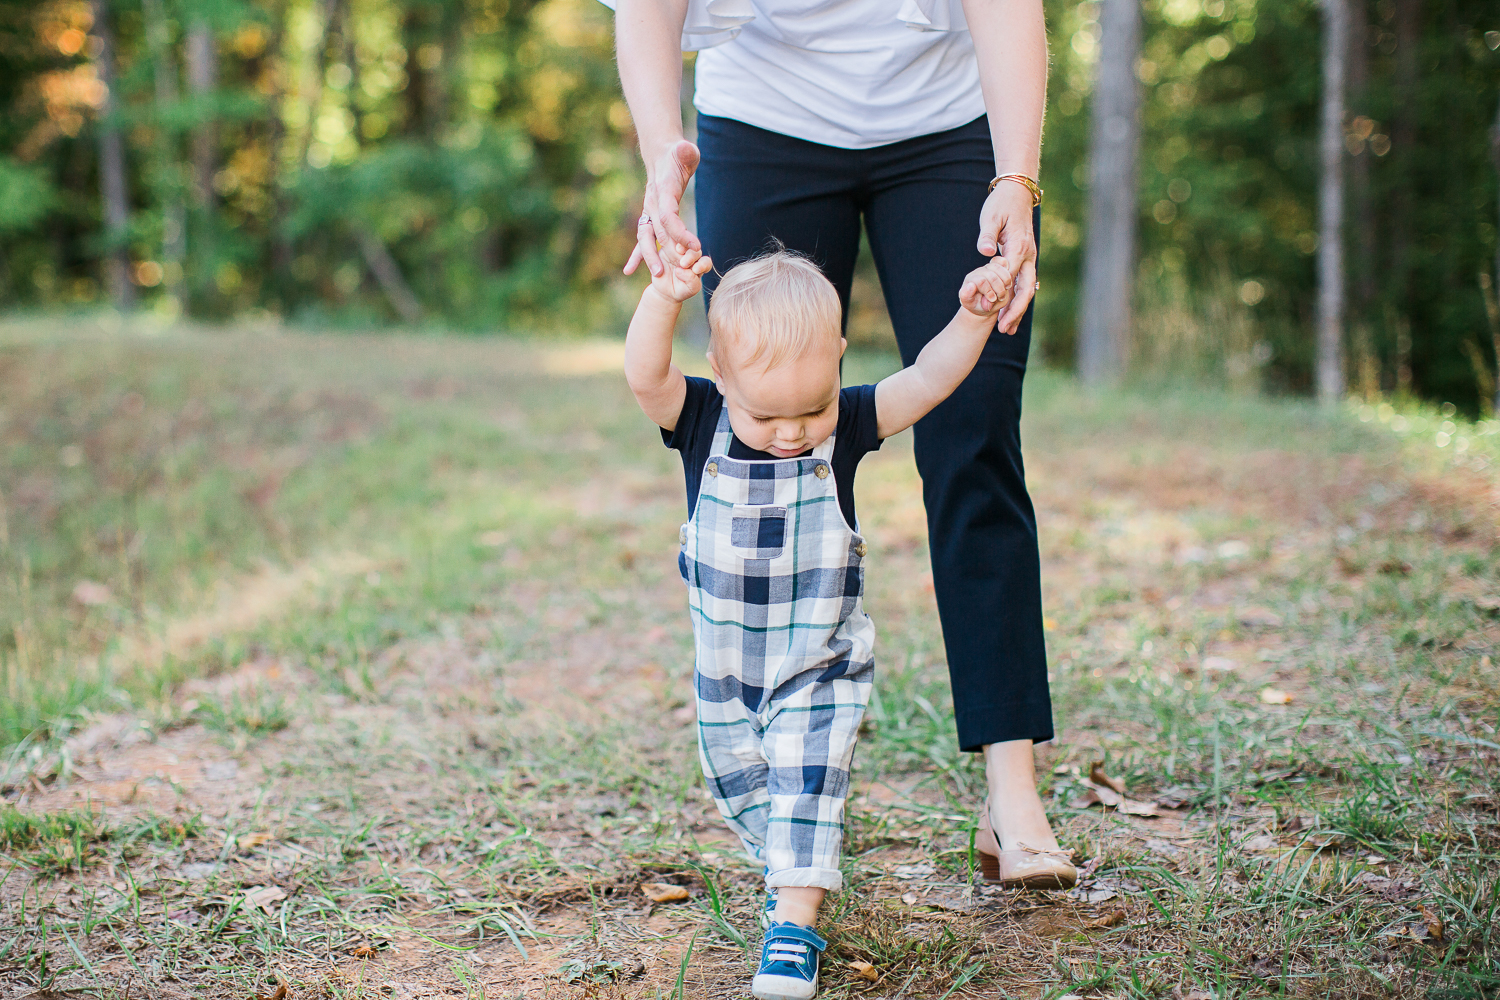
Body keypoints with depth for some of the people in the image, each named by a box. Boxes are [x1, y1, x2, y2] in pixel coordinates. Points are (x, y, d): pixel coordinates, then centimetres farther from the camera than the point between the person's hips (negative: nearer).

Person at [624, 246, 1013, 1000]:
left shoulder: (849, 426, -15)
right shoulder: (701, 423, -16)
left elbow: (927, 380, -20)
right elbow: (644, 376, -32)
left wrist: (972, 318, -36)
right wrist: (664, 297, -48)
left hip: (821, 664, -2)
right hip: (725, 667, 3)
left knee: (807, 783, -10)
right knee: (739, 786, 19)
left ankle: (796, 928, -3)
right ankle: (793, 871, 44)